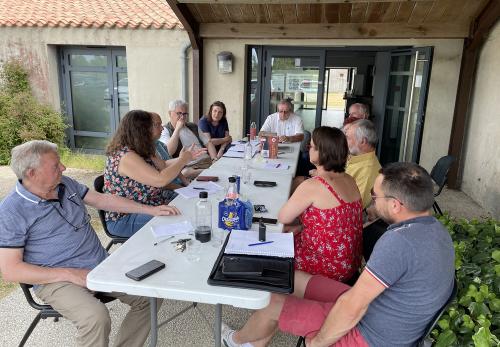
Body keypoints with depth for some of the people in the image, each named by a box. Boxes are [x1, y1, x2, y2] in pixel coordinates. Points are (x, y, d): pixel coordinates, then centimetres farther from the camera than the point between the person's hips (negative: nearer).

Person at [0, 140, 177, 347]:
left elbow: (102, 199, 15)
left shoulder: (65, 184, 8)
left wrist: (151, 210, 9)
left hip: (102, 264, 6)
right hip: (57, 279, -6)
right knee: (96, 318, -33)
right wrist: (70, 274, -20)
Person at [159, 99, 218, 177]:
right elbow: (169, 152, -12)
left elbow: (208, 143, 21)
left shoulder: (193, 127, 24)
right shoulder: (165, 131, 5)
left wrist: (215, 159, 2)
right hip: (188, 167, -4)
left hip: (208, 161, 4)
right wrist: (177, 129, -9)